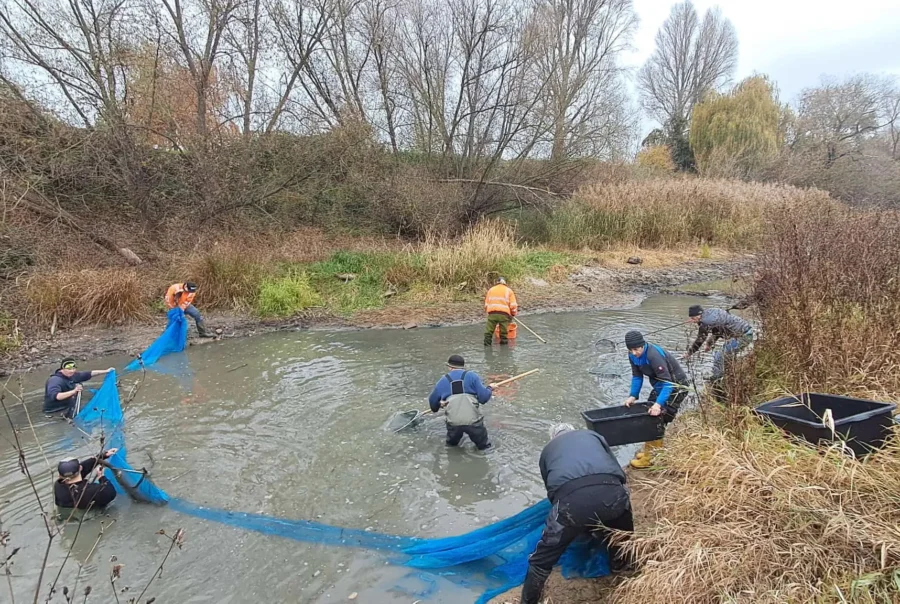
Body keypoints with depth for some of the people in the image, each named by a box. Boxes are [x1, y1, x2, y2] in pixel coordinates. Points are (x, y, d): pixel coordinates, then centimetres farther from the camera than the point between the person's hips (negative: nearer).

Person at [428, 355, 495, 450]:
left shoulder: (442, 381, 13)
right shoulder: (472, 376, 5)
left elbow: (432, 400, 24)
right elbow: (483, 397, -1)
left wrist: (435, 409, 47)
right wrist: (489, 389, 20)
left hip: (453, 422, 2)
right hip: (473, 420, -2)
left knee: (451, 444, 28)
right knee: (484, 446, 16)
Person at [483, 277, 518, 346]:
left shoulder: (490, 290, 21)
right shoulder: (509, 290, 15)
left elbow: (486, 304, 16)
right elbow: (513, 305, 5)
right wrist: (514, 314, 19)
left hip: (492, 313, 1)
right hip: (504, 313, -1)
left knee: (489, 331, 9)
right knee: (504, 332, 9)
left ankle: (487, 343, 9)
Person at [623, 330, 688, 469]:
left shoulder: (654, 356, -34)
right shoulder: (633, 356, -8)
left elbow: (667, 382, -35)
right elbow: (637, 376, 3)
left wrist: (659, 404, -43)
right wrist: (633, 396, -9)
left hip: (675, 387, -9)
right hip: (660, 386, 9)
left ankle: (651, 457, -1)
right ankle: (650, 450, 29)